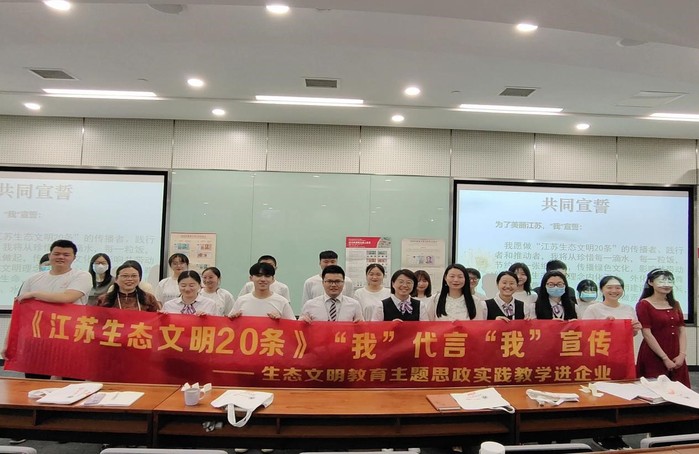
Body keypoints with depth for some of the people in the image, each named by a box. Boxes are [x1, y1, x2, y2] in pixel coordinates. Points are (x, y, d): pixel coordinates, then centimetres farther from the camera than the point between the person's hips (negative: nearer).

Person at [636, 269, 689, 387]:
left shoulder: (675, 304, 13)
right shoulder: (644, 304, -7)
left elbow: (682, 331, 8)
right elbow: (647, 334, -13)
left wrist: (682, 354, -5)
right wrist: (665, 358, -14)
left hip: (676, 358, 6)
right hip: (654, 357, -6)